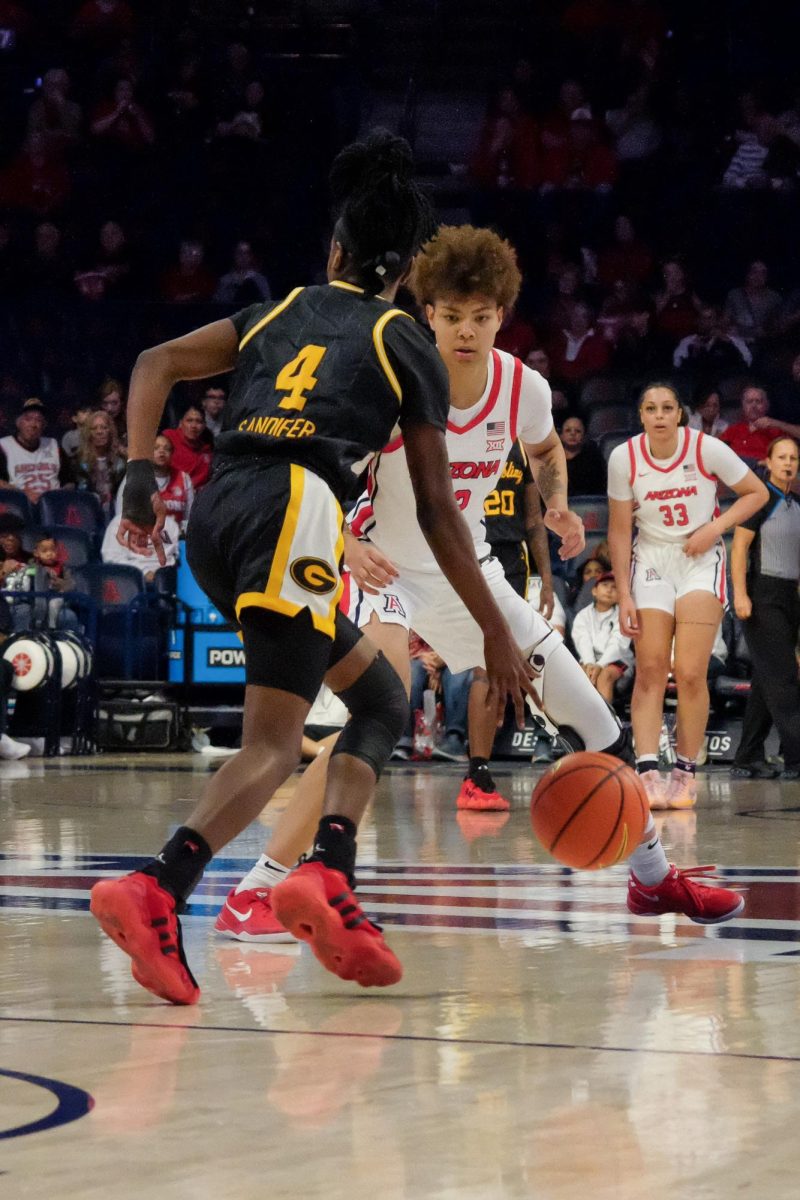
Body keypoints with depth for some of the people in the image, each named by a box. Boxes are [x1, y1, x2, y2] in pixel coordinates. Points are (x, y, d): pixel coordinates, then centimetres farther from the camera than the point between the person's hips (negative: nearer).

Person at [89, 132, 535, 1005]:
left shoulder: (282, 313, 25)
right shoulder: (406, 348, 13)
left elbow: (157, 364, 14)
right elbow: (437, 513, 11)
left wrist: (139, 475, 7)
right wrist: (496, 634, 16)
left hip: (215, 515, 6)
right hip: (289, 514, -6)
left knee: (381, 699, 18)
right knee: (273, 743, -13)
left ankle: (331, 882, 0)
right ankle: (155, 892, -37)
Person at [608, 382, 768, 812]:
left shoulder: (707, 449, -12)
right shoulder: (624, 458, -8)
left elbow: (757, 493, 0)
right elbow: (619, 531, 0)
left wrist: (716, 527, -15)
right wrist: (624, 596, -4)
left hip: (700, 560, -1)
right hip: (650, 561, 1)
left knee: (691, 673, -10)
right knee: (649, 671, -8)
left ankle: (685, 772, 1)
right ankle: (647, 772, -14)